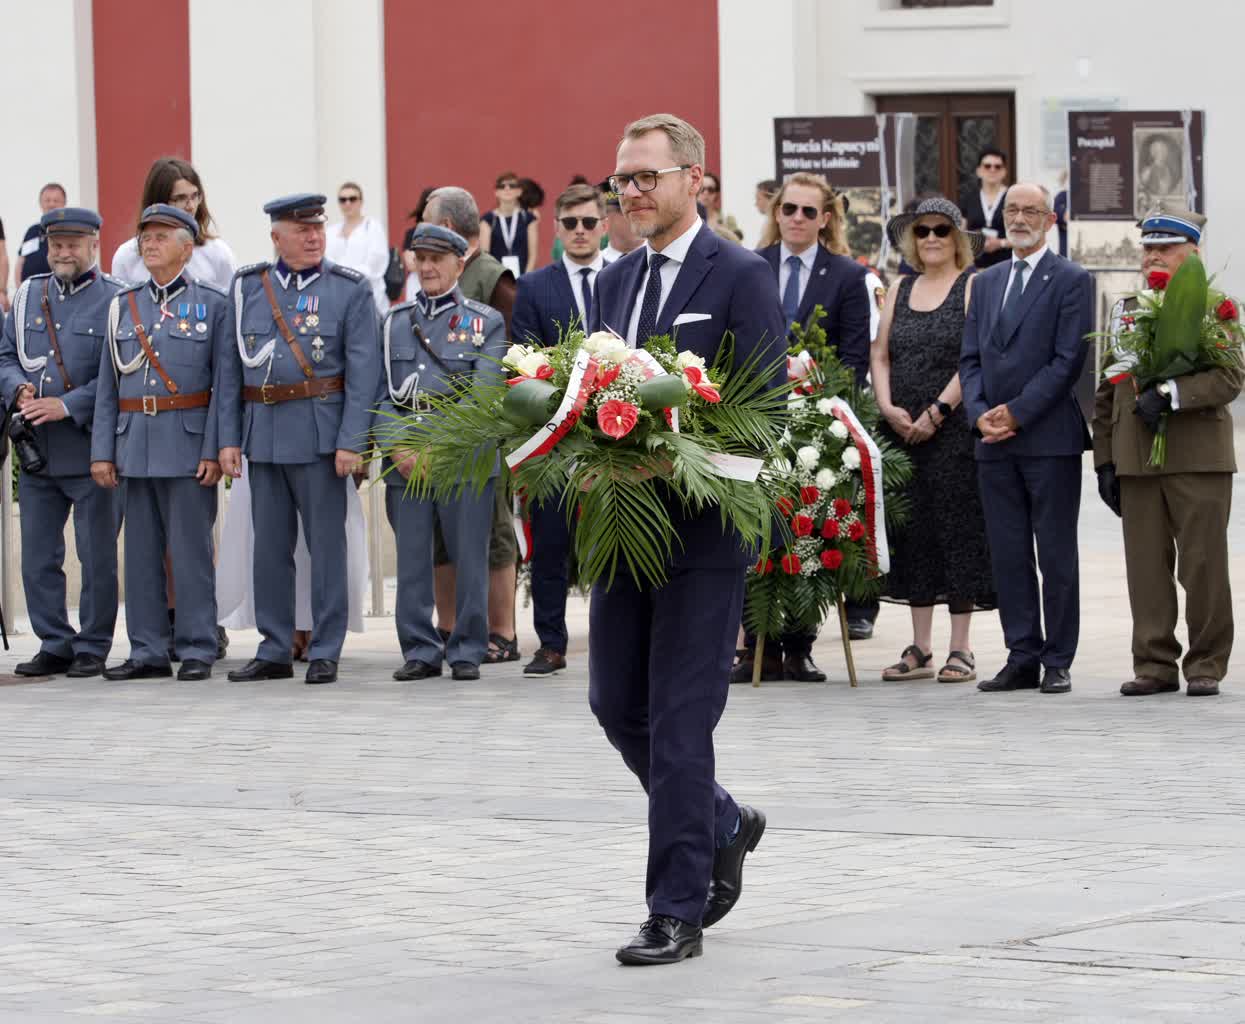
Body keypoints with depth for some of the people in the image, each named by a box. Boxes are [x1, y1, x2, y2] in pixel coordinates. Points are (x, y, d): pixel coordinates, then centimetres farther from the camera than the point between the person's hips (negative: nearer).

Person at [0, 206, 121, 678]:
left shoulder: (115, 300, -5)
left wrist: (67, 405, -18)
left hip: (90, 448, -5)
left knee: (97, 557, 1)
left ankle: (92, 648, 9)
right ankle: (55, 646, 16)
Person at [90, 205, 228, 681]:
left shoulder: (213, 304, 0)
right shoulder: (123, 306, 12)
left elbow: (223, 384, -5)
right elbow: (108, 385, 11)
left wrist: (215, 451, -13)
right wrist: (102, 452, 4)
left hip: (188, 445, -4)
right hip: (135, 444, 4)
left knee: (191, 552, -2)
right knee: (140, 553, 6)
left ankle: (197, 651, 3)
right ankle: (148, 653, 11)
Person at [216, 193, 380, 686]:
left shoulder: (350, 289, -2)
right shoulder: (247, 287, 8)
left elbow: (362, 369, -7)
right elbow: (231, 366, 9)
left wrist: (351, 441, -14)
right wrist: (228, 438, 3)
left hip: (319, 433, -3)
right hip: (263, 433, 4)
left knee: (326, 542, 0)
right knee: (270, 545, 8)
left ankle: (325, 652, 6)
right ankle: (274, 650, 15)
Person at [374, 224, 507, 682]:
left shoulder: (486, 323, 5)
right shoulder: (394, 322, 14)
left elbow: (482, 395, -4)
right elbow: (379, 393, 7)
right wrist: (398, 447, -8)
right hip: (404, 463, 2)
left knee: (469, 558, -1)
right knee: (411, 559, 3)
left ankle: (467, 652, 7)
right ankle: (420, 651, 9)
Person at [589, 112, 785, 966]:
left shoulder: (741, 278, -8)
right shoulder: (615, 280, 14)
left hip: (702, 534, -7)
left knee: (680, 720, -5)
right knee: (617, 704, 12)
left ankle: (677, 912, 1)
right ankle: (722, 826, 35)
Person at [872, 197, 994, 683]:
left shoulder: (972, 288, -2)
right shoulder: (900, 292, 15)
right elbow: (881, 356, 12)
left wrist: (936, 413, -15)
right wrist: (888, 407, -4)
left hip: (954, 429, -5)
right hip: (903, 432, 5)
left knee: (957, 529, -4)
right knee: (913, 531, 6)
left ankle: (960, 649, 0)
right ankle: (920, 648, 10)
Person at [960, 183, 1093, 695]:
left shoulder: (1071, 281, -1)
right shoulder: (987, 282, 17)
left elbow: (1069, 359, -9)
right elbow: (971, 358, 14)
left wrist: (1017, 413, -13)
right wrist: (980, 413, -3)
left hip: (1049, 438, -5)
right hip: (994, 441, 5)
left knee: (1056, 555, -1)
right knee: (1007, 555, 5)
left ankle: (1058, 662, 3)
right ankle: (1022, 657, 10)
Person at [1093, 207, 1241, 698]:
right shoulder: (1126, 312, 15)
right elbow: (1107, 393, 17)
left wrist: (1170, 394, -22)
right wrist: (1104, 460, 11)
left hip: (1198, 459, -4)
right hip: (1137, 463, 4)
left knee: (1203, 565, -2)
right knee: (1146, 567, 4)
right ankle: (1155, 665, 9)